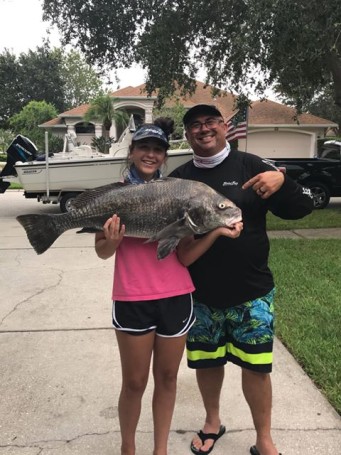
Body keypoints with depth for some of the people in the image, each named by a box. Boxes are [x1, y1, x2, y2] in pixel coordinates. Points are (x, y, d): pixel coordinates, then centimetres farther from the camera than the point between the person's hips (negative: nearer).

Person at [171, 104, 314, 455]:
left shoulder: (251, 166, -4)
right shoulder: (178, 179, 2)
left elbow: (302, 208, -2)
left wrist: (282, 180, -22)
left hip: (251, 293, -2)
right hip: (199, 295, 2)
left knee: (255, 366, 8)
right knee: (206, 362, 16)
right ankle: (212, 422, 44)